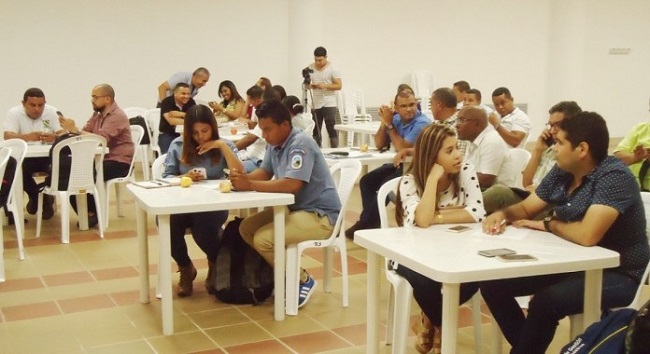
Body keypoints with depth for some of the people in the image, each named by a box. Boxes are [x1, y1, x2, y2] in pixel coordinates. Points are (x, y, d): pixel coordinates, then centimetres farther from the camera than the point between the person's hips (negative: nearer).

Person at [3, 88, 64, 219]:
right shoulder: (14, 113, -9)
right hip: (24, 157, -1)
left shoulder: (52, 112, -5)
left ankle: (46, 196, 5)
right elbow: (8, 136, -23)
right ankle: (34, 195, 3)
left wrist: (54, 137, -40)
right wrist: (27, 137, -44)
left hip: (48, 157, 1)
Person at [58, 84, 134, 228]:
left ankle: (92, 212, -5)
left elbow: (100, 139, -27)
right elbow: (85, 133, 2)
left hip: (119, 162, -8)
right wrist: (70, 129, -16)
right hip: (103, 158, 8)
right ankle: (86, 212, -2)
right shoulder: (98, 114, 13)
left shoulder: (117, 116, -14)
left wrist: (75, 130, -27)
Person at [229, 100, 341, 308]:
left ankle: (302, 280, -2)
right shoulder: (275, 143, 5)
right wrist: (243, 177, -12)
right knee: (246, 228, 5)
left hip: (321, 215, -10)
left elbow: (292, 185, -31)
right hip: (295, 209, 10)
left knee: (262, 239, -23)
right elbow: (265, 172, 11)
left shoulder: (300, 144, -22)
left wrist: (250, 185, -28)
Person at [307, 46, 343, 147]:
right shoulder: (310, 68, 6)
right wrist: (310, 85, -8)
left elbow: (339, 85, -7)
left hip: (329, 104, -4)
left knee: (332, 130, -5)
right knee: (315, 131, 7)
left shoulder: (333, 69, -4)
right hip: (315, 104, 4)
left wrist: (325, 86, -19)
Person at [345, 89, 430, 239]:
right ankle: (371, 222, 1)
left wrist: (389, 124, -21)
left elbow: (403, 149, -25)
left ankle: (364, 225, -8)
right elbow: (379, 145, 4)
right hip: (400, 163, 9)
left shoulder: (422, 123, -20)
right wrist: (384, 121, -10)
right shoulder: (397, 119, 2)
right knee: (367, 181, 1)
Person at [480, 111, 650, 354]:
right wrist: (503, 214, -10)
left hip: (617, 275, -8)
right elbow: (525, 208, 13)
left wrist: (548, 224, -15)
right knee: (492, 284, -1)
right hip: (572, 264, 8)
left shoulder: (614, 177, -22)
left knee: (545, 302, -33)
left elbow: (587, 234, -34)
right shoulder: (561, 172, 1)